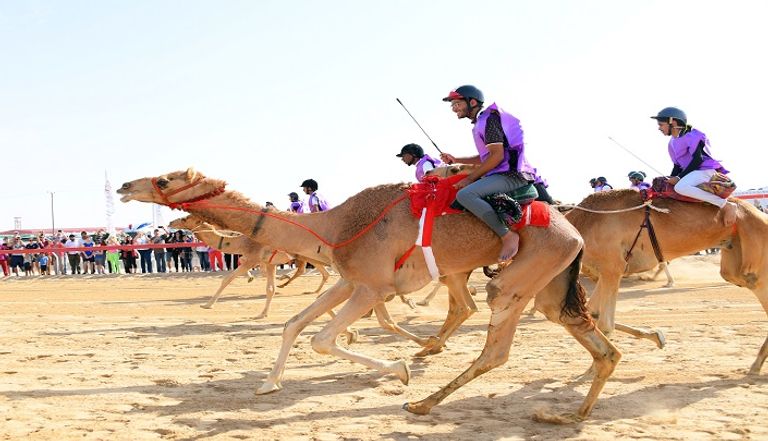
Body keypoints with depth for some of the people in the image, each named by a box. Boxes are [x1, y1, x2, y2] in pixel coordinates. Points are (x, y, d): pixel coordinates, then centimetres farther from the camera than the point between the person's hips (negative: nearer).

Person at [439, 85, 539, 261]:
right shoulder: (480, 122, 21)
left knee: (465, 194, -29)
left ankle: (507, 235, -29)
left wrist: (470, 178, -13)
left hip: (511, 174, -11)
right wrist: (456, 160, 21)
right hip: (504, 174, 11)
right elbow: (485, 157, 29)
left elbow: (497, 156, -18)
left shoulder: (488, 119, -10)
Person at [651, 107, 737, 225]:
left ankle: (726, 205, -34)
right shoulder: (672, 143, 15)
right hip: (693, 173, 10)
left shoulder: (692, 135, -11)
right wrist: (670, 179, 3)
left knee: (680, 187, -38)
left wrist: (679, 177, -22)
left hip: (706, 170, -10)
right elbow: (677, 165, 20)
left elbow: (697, 160, -18)